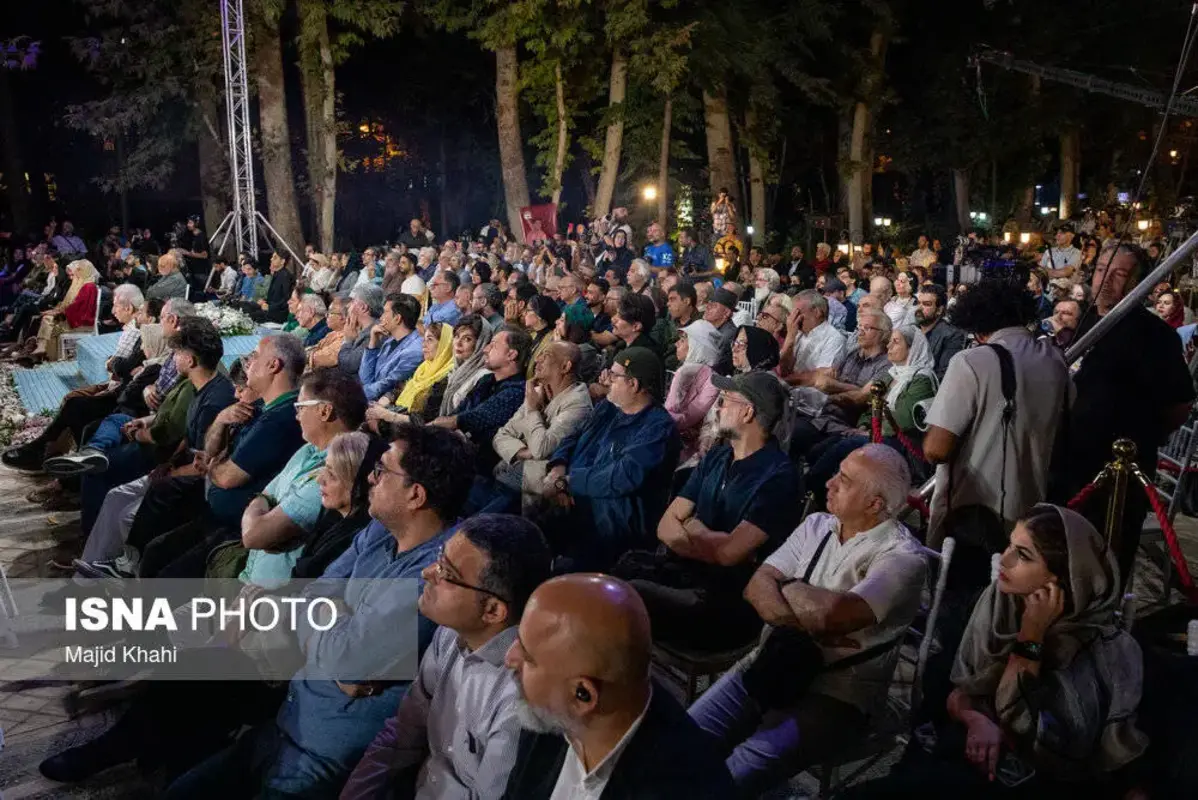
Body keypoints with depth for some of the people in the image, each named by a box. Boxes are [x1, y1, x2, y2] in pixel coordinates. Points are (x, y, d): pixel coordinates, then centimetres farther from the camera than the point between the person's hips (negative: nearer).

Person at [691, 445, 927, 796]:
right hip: (774, 664, 6)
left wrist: (788, 587, -8)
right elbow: (757, 587, 0)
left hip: (835, 695, -6)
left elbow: (831, 614, -28)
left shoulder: (901, 557, -13)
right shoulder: (817, 525, 8)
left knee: (730, 778, -25)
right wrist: (807, 623, -19)